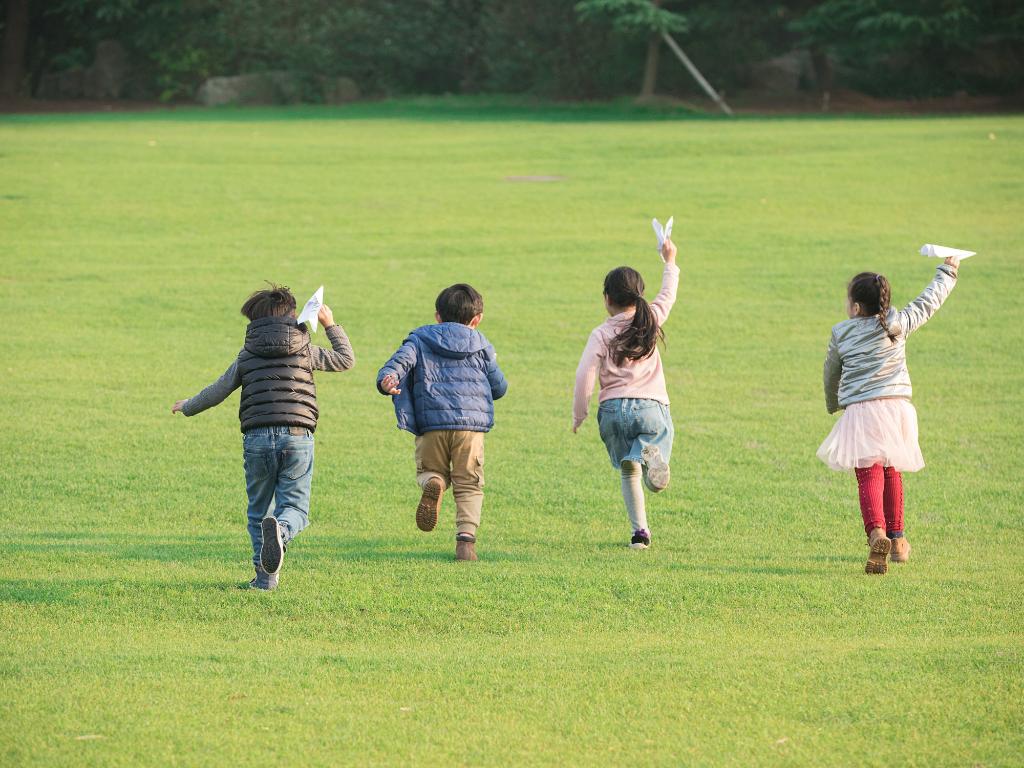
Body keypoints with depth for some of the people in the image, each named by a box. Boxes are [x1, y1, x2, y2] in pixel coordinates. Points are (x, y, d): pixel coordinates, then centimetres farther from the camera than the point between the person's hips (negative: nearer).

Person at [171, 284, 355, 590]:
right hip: (297, 438, -1)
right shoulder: (305, 351, 9)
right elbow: (346, 359, 21)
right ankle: (281, 529, -35)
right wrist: (331, 325, 33)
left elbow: (217, 391, 18)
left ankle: (265, 576, 4)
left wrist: (187, 407, 36)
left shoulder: (247, 356, 10)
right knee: (295, 507, 2)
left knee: (258, 509, 13)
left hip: (257, 438, 1)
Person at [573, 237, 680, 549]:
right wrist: (670, 263, 42)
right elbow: (668, 295, 26)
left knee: (628, 473, 15)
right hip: (652, 407, 0)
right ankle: (648, 454, -40)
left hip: (613, 409, 0)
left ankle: (639, 530, 2)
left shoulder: (601, 334, 1)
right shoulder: (650, 321, 7)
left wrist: (579, 414, 3)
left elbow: (585, 374, -8)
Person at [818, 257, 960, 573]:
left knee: (870, 475, -13)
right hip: (897, 405, 3)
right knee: (891, 471, 22)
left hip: (860, 410, -3)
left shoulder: (841, 333, 5)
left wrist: (832, 403, 38)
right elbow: (928, 303, 19)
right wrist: (946, 274, 37)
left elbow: (831, 372, 19)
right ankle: (897, 538, 31)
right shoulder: (899, 323, 5)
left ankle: (877, 532, -37)